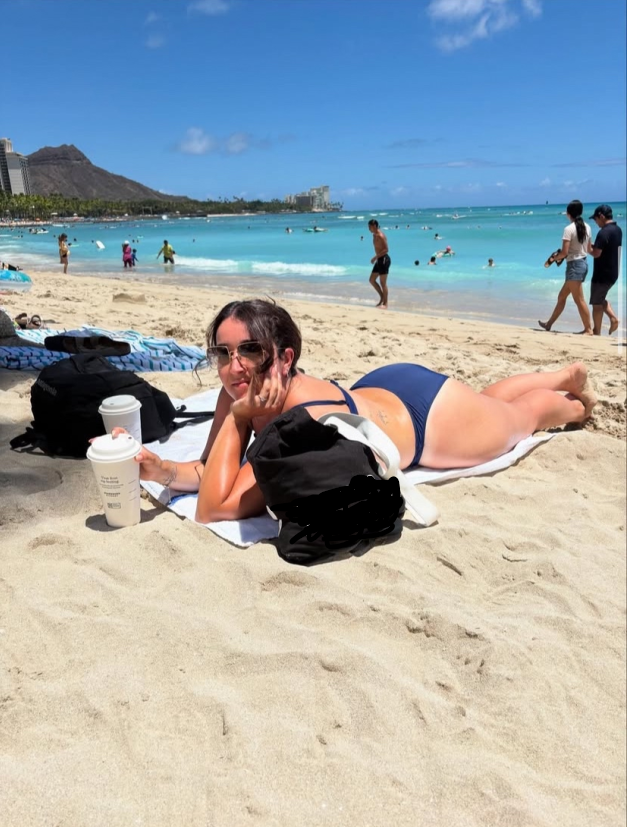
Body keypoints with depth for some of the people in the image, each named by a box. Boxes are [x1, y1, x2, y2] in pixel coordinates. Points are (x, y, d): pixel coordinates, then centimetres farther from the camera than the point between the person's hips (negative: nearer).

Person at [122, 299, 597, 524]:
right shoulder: (241, 389, -25)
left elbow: (214, 508, -46)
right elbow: (212, 469, -15)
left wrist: (238, 417, -45)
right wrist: (164, 471, -33)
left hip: (427, 414, -6)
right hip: (383, 390, 6)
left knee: (520, 415, 27)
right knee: (489, 397, 34)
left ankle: (575, 402, 61)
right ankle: (568, 374, 61)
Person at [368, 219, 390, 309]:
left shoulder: (380, 236, -16)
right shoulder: (374, 235, 12)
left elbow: (386, 250, -21)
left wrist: (375, 257, -22)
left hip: (384, 260, -10)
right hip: (379, 260, 10)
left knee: (383, 282, -4)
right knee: (372, 280, 13)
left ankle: (385, 303, 4)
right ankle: (382, 297, 23)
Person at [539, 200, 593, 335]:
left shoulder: (569, 229, -15)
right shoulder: (586, 227, 8)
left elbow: (565, 252, -18)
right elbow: (588, 249, 16)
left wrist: (555, 257, 3)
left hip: (574, 265, -9)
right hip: (583, 263, 9)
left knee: (579, 300, -4)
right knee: (562, 296, 17)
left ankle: (588, 329, -2)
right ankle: (549, 324, 25)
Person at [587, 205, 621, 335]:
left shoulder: (604, 232, -20)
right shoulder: (618, 230, 9)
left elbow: (596, 253, -24)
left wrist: (588, 247, -6)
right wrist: (594, 246, 10)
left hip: (602, 274, -9)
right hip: (613, 272, 9)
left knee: (596, 303, 3)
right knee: (601, 299, 25)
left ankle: (596, 332, 10)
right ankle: (613, 318, 9)